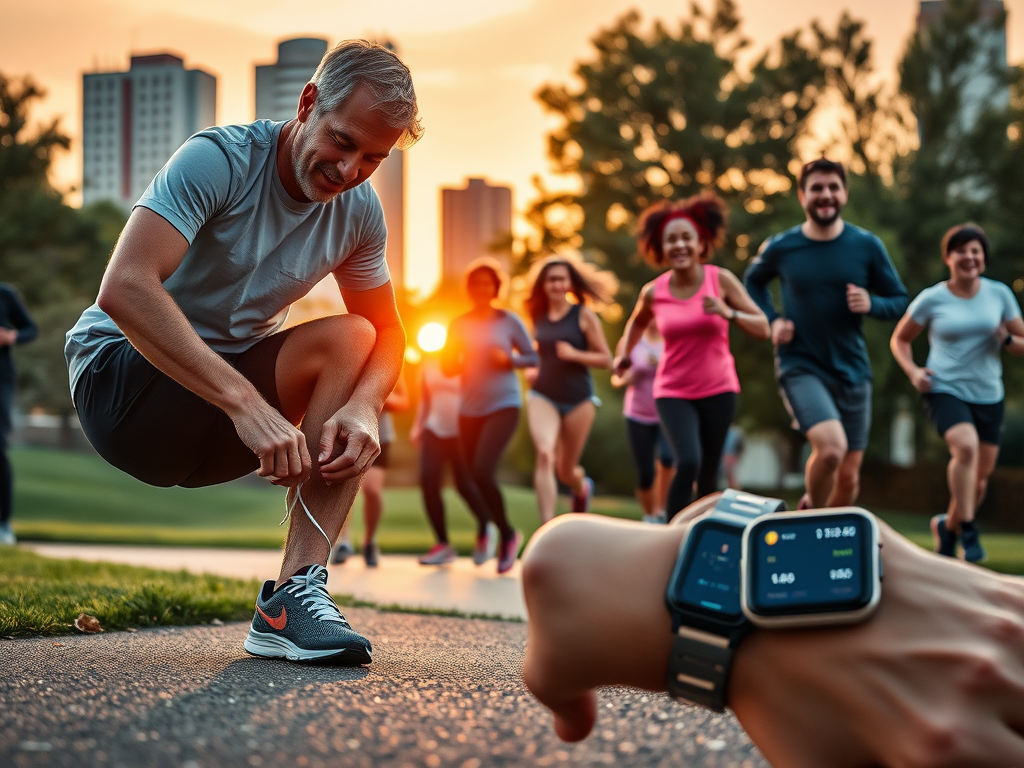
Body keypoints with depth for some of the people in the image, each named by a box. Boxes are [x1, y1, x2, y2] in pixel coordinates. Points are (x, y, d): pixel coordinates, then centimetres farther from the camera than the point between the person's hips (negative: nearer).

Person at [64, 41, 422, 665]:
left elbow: (389, 333, 4)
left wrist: (363, 407, -21)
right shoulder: (220, 160, -21)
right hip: (119, 371, -6)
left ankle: (294, 594, -24)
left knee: (355, 341, -18)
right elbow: (124, 289, -34)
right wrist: (246, 403, -41)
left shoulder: (360, 212, -1)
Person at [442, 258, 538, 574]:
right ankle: (506, 534, 27)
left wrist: (510, 360, -14)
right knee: (476, 475, 5)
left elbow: (532, 357, 5)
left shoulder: (509, 321, 1)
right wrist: (457, 358, -9)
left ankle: (505, 533, 0)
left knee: (483, 470, -20)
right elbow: (447, 368, 13)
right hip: (470, 408, 4)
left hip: (504, 405, -4)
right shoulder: (459, 325, 8)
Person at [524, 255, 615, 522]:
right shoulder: (538, 317, 7)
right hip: (543, 397, 1)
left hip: (578, 400, -1)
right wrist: (531, 370, 7)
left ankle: (582, 488, 48)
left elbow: (605, 359, -5)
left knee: (566, 470, 9)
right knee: (545, 455, -24)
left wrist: (574, 354, -19)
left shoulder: (584, 315, -3)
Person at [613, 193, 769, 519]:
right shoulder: (653, 292, -5)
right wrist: (624, 355, 12)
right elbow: (637, 321, 20)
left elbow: (762, 328, -10)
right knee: (688, 463, -22)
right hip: (672, 392, -1)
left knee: (708, 474, 6)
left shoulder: (721, 280, -9)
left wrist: (728, 312, -25)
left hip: (718, 390, 1)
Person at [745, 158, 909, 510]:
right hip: (801, 367, -3)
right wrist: (772, 320, 1)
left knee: (848, 478, 8)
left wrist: (871, 304, -15)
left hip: (852, 371, 3)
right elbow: (754, 282, 18)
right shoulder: (780, 248, -3)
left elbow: (899, 300, 7)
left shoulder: (867, 246, -1)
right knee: (831, 448, -27)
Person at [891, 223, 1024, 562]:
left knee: (979, 480, 7)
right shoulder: (932, 299, -3)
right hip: (945, 390, -3)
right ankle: (968, 531, -20)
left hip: (988, 395, 3)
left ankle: (948, 526, 36)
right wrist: (912, 370, -8)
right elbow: (899, 339, 9)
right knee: (967, 446, -32)